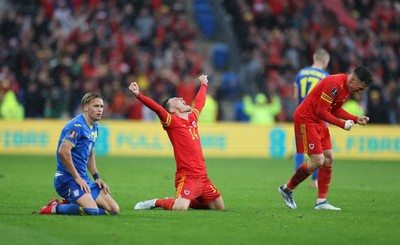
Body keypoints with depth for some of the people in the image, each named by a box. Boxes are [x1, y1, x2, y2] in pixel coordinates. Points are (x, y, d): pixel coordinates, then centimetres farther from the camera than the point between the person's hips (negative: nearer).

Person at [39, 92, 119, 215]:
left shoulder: (94, 127, 16)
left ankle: (68, 203, 9)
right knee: (92, 210, -29)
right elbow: (63, 151, -25)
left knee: (114, 209, 2)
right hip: (67, 178, -10)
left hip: (84, 179, 10)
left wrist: (97, 177, 15)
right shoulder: (77, 126, -14)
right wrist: (77, 178, -20)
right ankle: (55, 208, -6)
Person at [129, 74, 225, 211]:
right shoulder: (172, 122, -5)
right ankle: (156, 203, 4)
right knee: (180, 208, -28)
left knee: (219, 207, 10)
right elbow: (156, 108, -20)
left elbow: (200, 102, 34)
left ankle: (178, 200, 23)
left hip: (202, 175, 8)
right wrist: (138, 95, -33)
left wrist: (203, 85, 50)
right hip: (187, 176, -8)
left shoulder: (193, 117, 15)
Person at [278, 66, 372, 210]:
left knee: (328, 159, 4)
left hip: (318, 122, 10)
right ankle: (287, 189, 5)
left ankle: (321, 201, 8)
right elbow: (321, 111, -24)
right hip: (305, 119, -10)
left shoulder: (347, 88, 6)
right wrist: (342, 124, -20)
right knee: (317, 161, -12)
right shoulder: (334, 84, -26)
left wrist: (356, 119, 4)